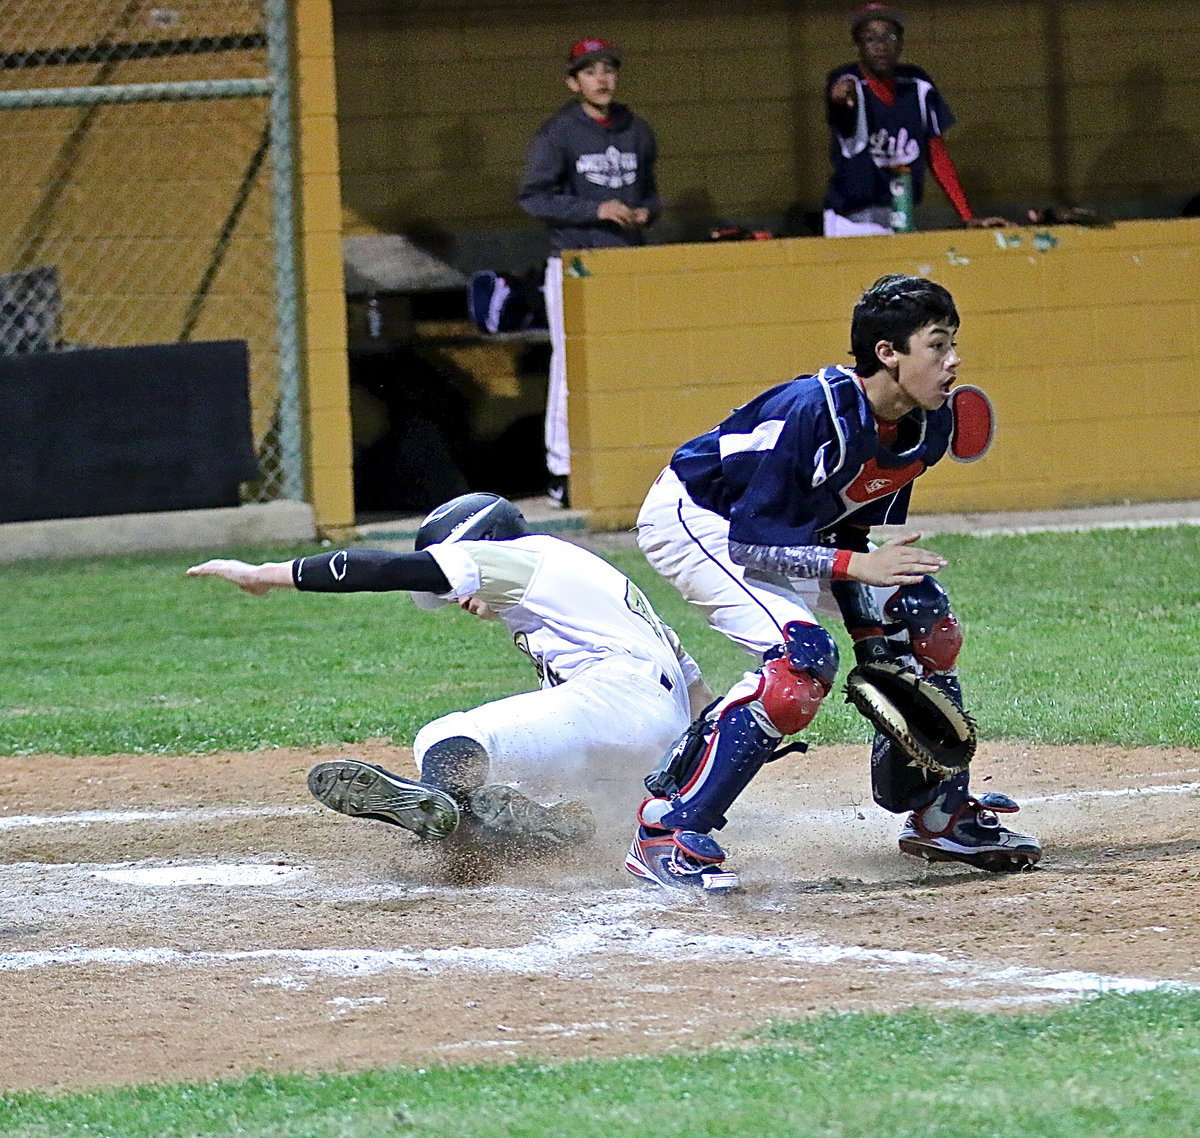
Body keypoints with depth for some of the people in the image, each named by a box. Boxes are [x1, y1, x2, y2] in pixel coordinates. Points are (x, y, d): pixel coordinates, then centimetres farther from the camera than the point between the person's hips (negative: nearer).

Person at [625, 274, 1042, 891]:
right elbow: (750, 542, -31)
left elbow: (862, 525, 3)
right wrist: (855, 564, -37)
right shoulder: (814, 413, -34)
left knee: (926, 625, 4)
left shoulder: (928, 425, -10)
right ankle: (665, 832, -24)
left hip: (788, 527, 9)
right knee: (802, 656, -27)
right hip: (691, 520, -9)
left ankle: (939, 815, 20)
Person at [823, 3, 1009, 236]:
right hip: (850, 223, -4)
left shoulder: (917, 86, 5)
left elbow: (937, 155, 8)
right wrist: (840, 99, -58)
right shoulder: (849, 83, -8)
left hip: (900, 222, 4)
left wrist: (968, 217, 1)